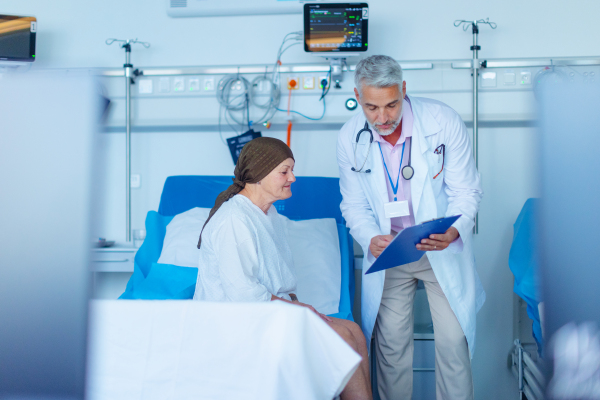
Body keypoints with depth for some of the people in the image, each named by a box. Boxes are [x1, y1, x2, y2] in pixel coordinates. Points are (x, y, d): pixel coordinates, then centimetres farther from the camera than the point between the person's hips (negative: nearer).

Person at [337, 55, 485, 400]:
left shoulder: (444, 121, -16)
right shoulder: (350, 138, -9)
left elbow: (466, 190, -9)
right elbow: (354, 204, 1)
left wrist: (453, 231, -28)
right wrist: (370, 238, -20)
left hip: (442, 249, -1)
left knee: (453, 341, -1)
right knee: (390, 342, 7)